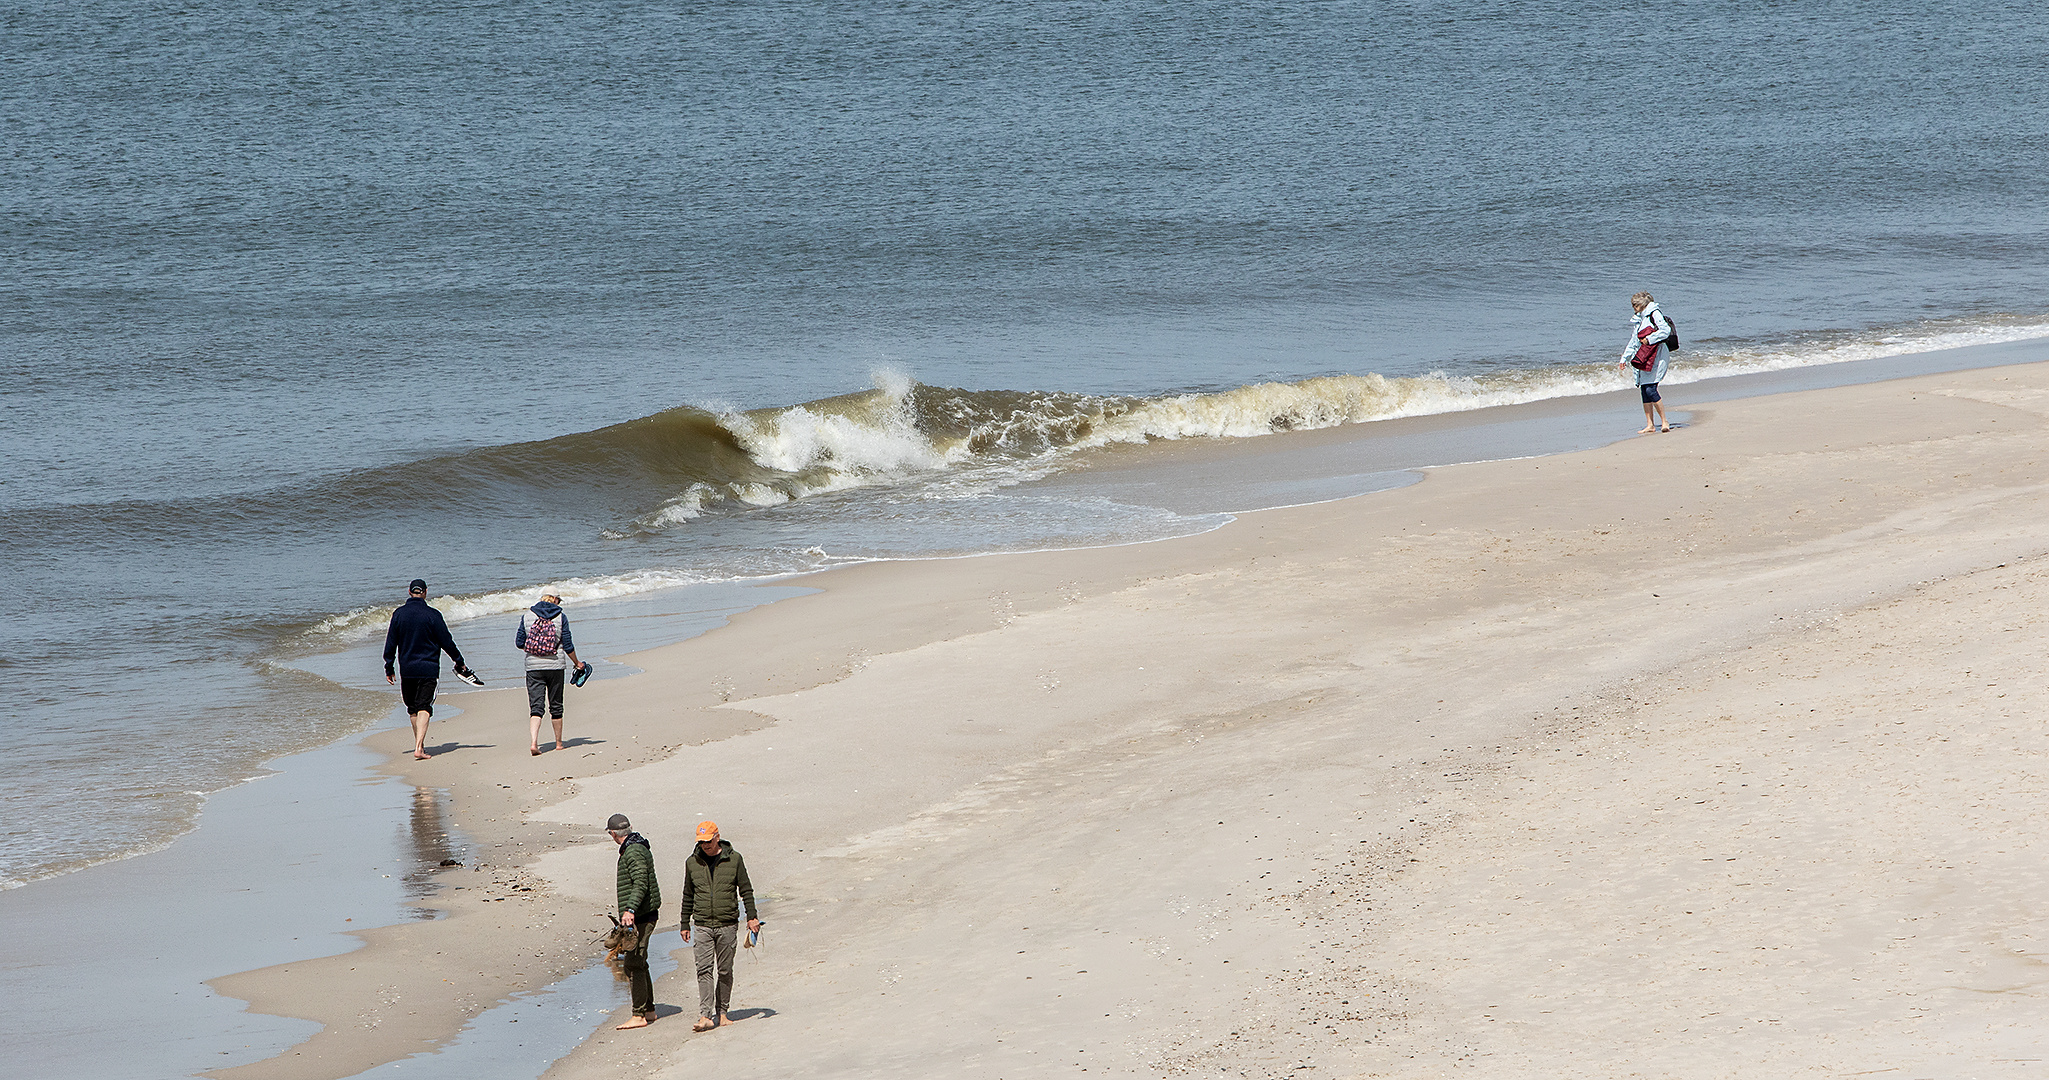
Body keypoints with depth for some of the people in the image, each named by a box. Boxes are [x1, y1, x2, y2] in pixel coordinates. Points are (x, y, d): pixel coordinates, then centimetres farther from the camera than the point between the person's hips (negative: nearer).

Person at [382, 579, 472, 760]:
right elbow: (446, 642, -3)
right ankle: (419, 747, -17)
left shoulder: (399, 614, 1)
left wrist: (389, 668, 13)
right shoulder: (432, 615, -8)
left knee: (413, 708, 17)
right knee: (423, 708, -5)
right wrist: (459, 661, 10)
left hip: (406, 669, 3)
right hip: (428, 669, -3)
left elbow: (390, 643, 4)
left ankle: (419, 744, 23)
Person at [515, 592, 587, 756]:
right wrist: (576, 663, 14)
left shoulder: (527, 615, 2)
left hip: (533, 667, 1)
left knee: (536, 707, -1)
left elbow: (519, 643, 3)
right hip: (556, 666, -1)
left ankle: (533, 742, -19)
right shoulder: (561, 617, -2)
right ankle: (558, 743, 23)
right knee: (556, 706, 14)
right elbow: (568, 646, -2)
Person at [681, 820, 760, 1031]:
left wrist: (751, 916, -1)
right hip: (703, 925, 1)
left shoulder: (734, 859, 1)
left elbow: (746, 890, 6)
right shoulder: (692, 862, 6)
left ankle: (721, 1012, 17)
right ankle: (706, 1016, -15)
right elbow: (688, 896, 15)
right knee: (704, 970, -10)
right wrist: (685, 924, 15)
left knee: (725, 971, 5)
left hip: (728, 925, -1)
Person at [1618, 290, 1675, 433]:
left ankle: (1665, 421, -9)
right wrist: (1625, 358, 24)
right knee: (1644, 390, 4)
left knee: (1650, 389, -16)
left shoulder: (1655, 314, -5)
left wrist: (1649, 339, -15)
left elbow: (1666, 330, -18)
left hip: (1656, 356, -9)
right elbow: (1634, 341, 27)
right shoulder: (1639, 319, 21)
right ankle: (1650, 425, 7)